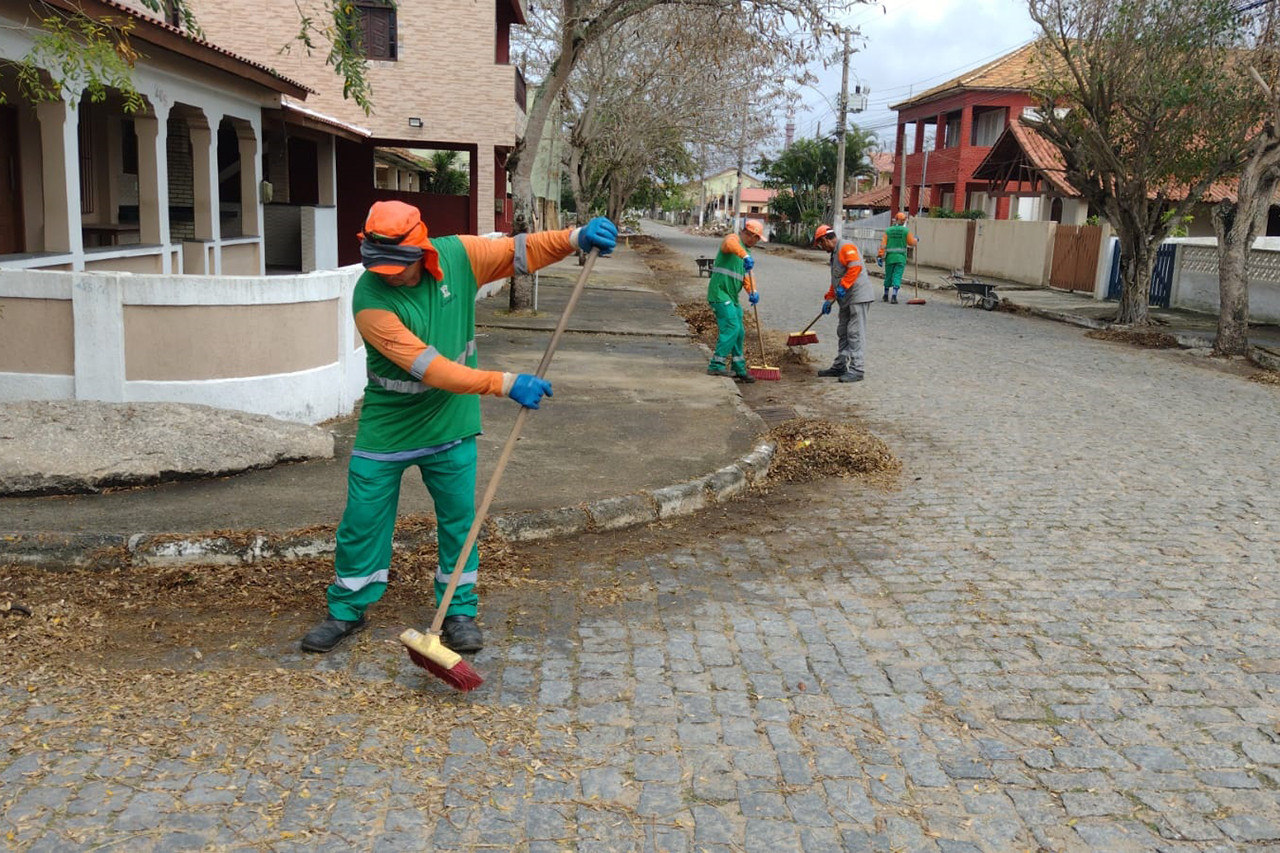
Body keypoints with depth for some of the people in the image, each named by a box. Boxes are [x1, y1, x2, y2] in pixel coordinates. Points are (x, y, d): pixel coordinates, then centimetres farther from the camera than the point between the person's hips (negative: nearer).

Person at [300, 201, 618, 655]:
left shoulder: (458, 255, -13)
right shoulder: (370, 299, -26)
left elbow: (520, 250, -3)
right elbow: (429, 367, -32)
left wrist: (576, 237, -20)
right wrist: (505, 383, -37)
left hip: (450, 424, 3)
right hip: (387, 426, -2)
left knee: (458, 518, 9)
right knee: (363, 520, 7)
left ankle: (459, 610, 26)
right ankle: (346, 611, 27)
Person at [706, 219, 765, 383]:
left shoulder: (746, 250, 21)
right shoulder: (733, 239, -6)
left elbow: (747, 275, 11)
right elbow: (731, 245, -33)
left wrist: (753, 291, -8)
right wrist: (745, 256, -49)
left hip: (732, 296, 10)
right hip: (720, 293, -10)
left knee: (739, 332, 12)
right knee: (731, 328, -18)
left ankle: (739, 370, 21)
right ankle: (716, 365, -15)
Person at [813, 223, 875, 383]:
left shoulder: (846, 246, -9)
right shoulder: (835, 253, 24)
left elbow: (855, 267, -23)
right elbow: (835, 280, 30)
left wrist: (843, 286, -24)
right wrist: (829, 299, 26)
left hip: (859, 296, -10)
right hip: (847, 299, 10)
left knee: (855, 333, -9)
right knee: (843, 332, 14)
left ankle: (857, 370, -7)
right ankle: (840, 366, 22)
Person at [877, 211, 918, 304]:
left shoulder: (888, 230, 0)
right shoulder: (906, 231, -5)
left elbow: (883, 244, -3)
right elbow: (912, 242, 2)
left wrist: (880, 256, -1)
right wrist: (915, 239, 24)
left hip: (889, 257, 2)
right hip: (901, 258, -2)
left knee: (888, 276, 13)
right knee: (897, 276, -1)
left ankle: (886, 296, 24)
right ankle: (894, 296, -11)